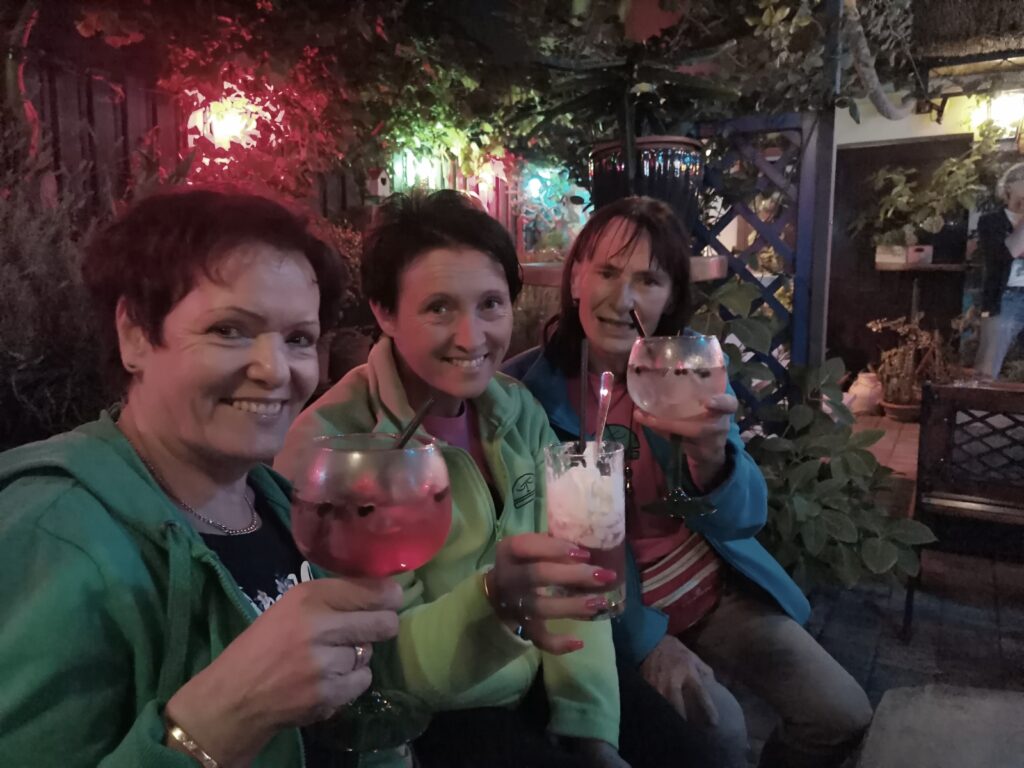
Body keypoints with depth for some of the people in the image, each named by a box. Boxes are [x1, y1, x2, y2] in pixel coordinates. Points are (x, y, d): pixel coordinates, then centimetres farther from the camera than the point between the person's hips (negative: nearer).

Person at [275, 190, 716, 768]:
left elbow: (570, 574, -3)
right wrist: (491, 601, -41)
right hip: (421, 720, -4)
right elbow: (379, 662, -23)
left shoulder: (518, 409, -3)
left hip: (537, 684, 5)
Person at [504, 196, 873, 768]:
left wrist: (711, 457, -36)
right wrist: (646, 638, -17)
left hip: (718, 586, 4)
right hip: (616, 611, -3)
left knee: (844, 716, 0)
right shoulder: (527, 389, -18)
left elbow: (745, 520, -13)